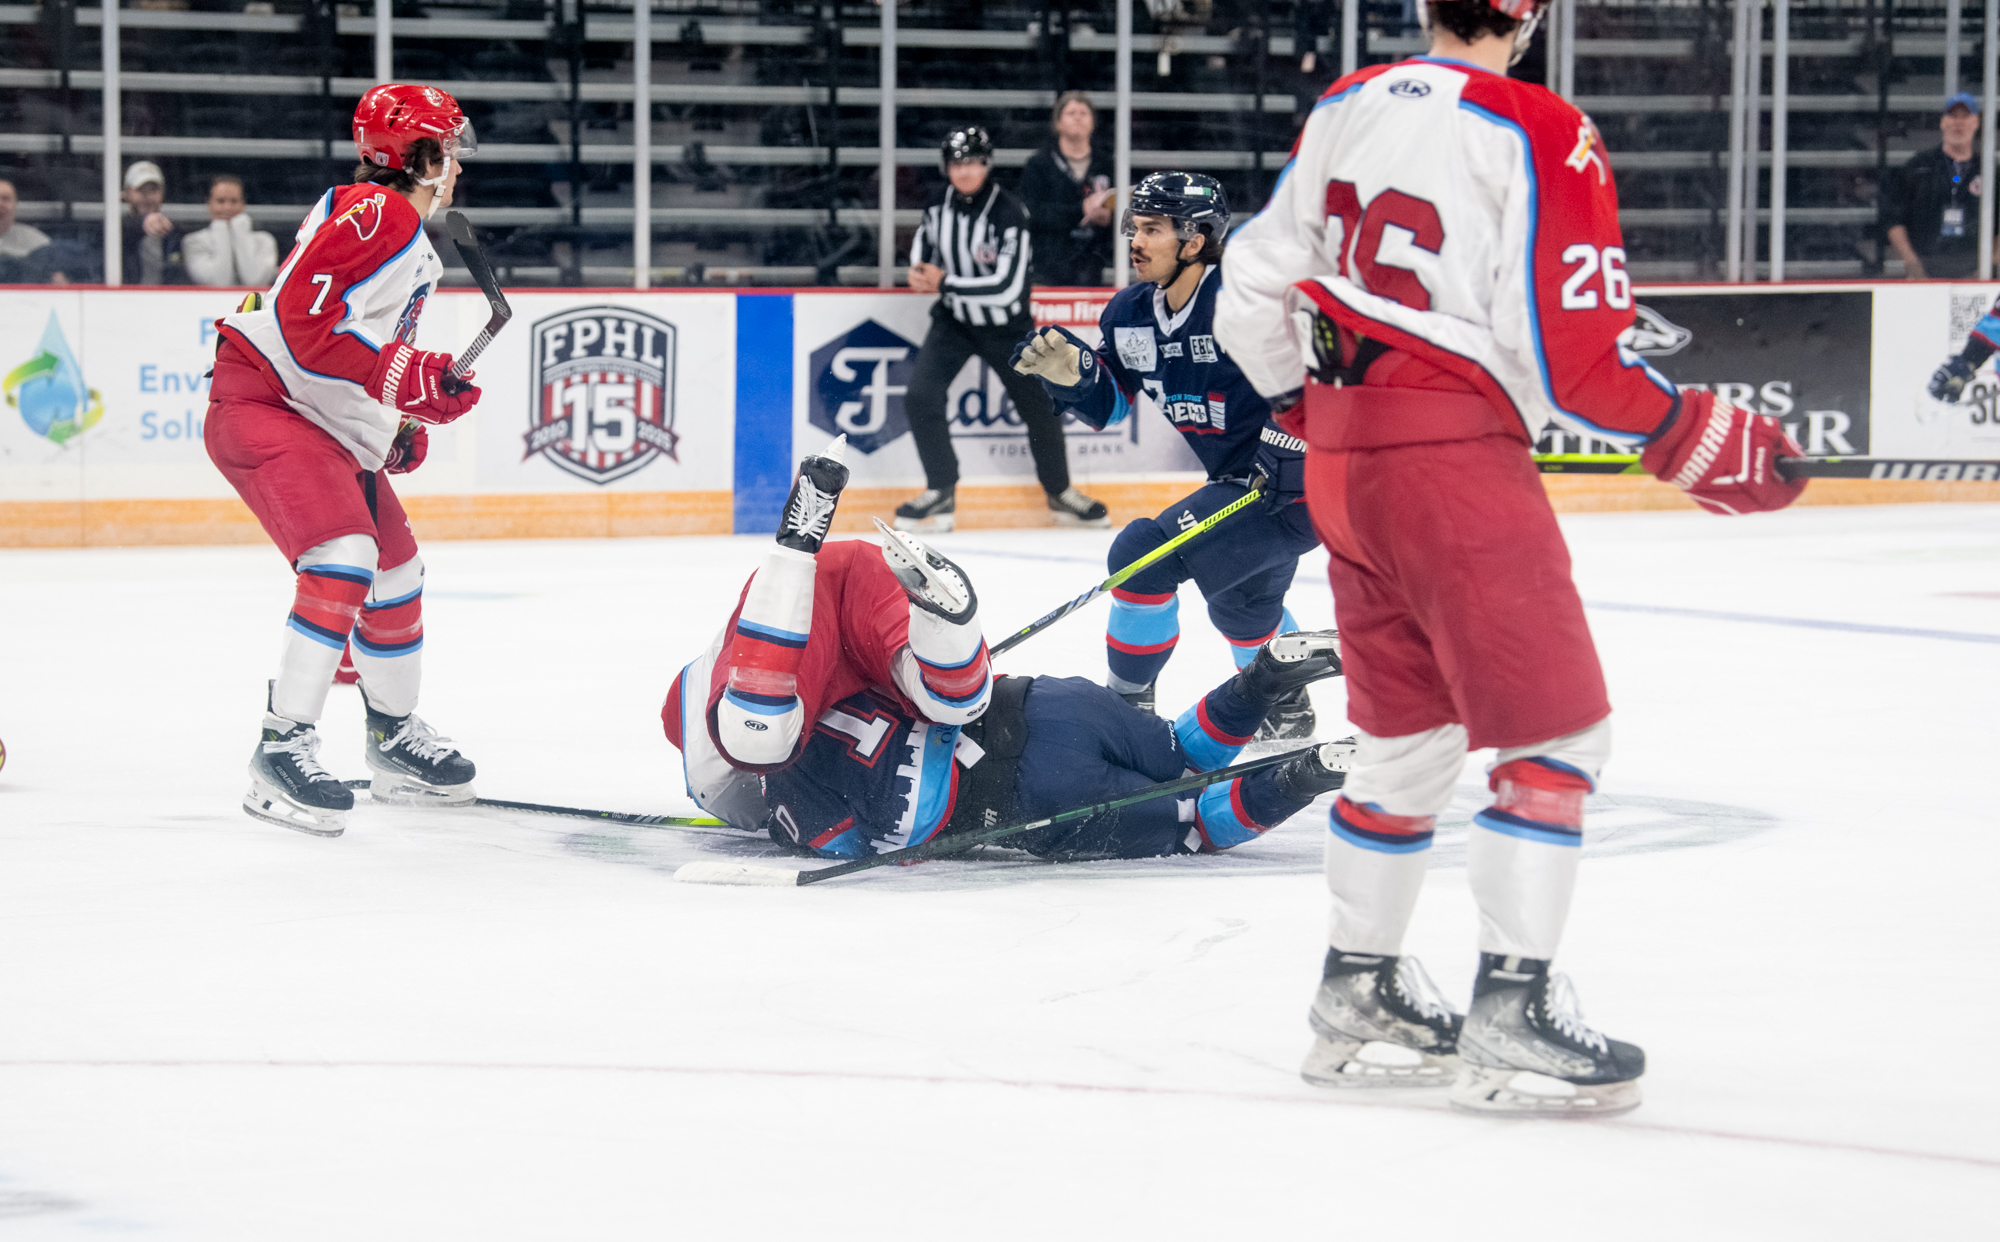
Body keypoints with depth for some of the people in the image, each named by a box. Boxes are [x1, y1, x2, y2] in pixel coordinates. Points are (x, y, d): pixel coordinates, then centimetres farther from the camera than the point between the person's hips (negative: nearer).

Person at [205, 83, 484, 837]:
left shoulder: (416, 250, 20)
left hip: (330, 428, 11)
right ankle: (283, 749, -26)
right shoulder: (371, 211, -15)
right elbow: (303, 316, -24)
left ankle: (395, 743, 35)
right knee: (343, 559, -26)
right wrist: (400, 376, -26)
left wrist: (405, 423, 17)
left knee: (396, 572, 17)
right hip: (262, 402, -11)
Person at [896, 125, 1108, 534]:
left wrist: (945, 282, -27)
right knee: (920, 396, -16)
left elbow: (1007, 286, -31)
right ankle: (941, 494, -3)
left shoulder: (1008, 213, -25)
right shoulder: (939, 205, -8)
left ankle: (1060, 493, 32)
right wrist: (919, 272, -9)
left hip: (1005, 327, -3)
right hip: (954, 320, 3)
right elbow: (925, 239, 15)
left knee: (1039, 406, 8)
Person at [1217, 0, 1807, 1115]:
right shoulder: (1538, 136, -13)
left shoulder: (1347, 109, 8)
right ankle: (1509, 1019, -5)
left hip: (1343, 465, 8)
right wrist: (1700, 442, -5)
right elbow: (1573, 354, -17)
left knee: (1410, 734, 19)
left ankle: (1359, 993, 26)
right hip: (1456, 459, -8)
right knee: (1557, 731, -1)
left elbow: (1254, 288, 15)